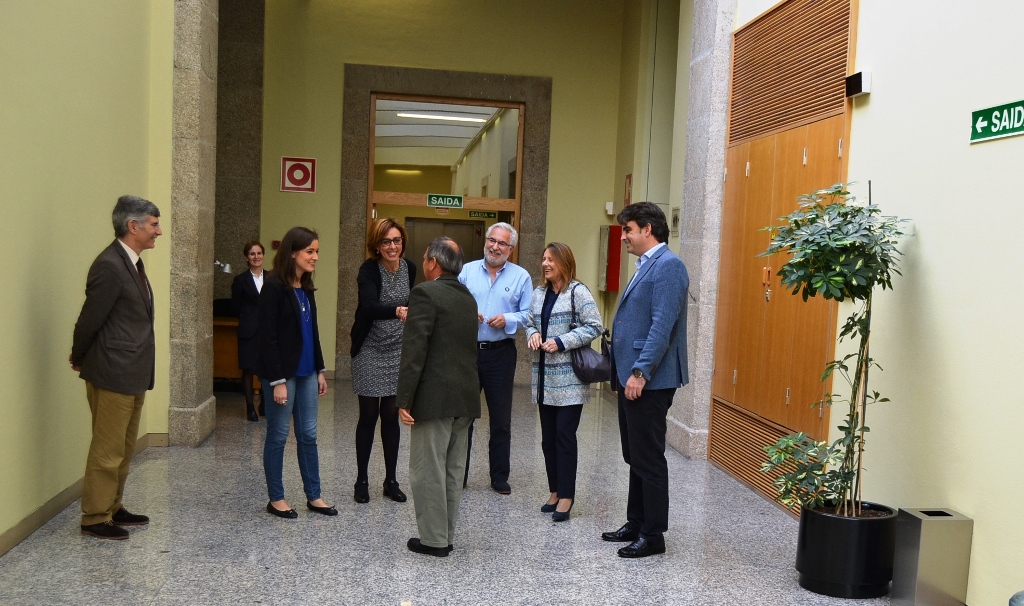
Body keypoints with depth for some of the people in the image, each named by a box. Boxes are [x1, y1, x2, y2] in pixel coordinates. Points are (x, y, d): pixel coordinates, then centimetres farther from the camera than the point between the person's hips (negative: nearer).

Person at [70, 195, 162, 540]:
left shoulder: (132, 262, 9)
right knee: (107, 450, 2)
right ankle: (95, 519, 15)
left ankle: (112, 508, 31)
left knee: (124, 448, 18)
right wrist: (79, 359, 0)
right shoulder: (109, 266, -20)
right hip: (113, 373, -9)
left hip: (132, 373, 9)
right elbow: (90, 319, -15)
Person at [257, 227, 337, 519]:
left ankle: (314, 496, 21)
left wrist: (320, 370, 14)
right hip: (282, 373, -7)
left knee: (308, 435, 12)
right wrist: (277, 381, -18)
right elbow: (268, 338, -16)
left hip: (306, 372, 7)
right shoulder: (274, 287, -13)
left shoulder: (306, 288, 10)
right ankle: (276, 499, 18)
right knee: (278, 436, 5)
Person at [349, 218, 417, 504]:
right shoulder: (369, 270, -17)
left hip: (398, 352, 4)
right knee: (368, 416, 3)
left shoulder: (409, 268, -1)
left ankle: (391, 480, 18)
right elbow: (369, 306, -35)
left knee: (391, 416, 9)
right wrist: (396, 311, -53)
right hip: (370, 352, -4)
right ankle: (362, 480, 16)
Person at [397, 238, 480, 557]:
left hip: (434, 397, -8)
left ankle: (434, 539, 9)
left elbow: (414, 350, -17)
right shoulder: (468, 297, 13)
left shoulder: (426, 293, -12)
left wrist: (404, 399, -15)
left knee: (428, 471, 2)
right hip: (466, 397, 8)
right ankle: (446, 536, 22)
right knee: (453, 470, 14)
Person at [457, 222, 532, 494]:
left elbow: (529, 315, 0)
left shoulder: (521, 277, 3)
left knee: (501, 419, 7)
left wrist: (508, 319, -16)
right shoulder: (466, 271, 6)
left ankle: (500, 477, 19)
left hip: (501, 353, -1)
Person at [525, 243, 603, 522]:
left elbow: (594, 327, -12)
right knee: (548, 437, 11)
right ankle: (555, 491, 23)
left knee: (565, 436, -4)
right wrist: (532, 334, -1)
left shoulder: (578, 292, -8)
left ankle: (566, 496, 6)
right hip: (544, 378, 7)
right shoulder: (539, 294, 13)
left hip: (569, 379, -7)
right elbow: (530, 323, 22)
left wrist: (561, 342, -17)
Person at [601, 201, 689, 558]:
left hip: (650, 381, -10)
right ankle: (636, 524, 28)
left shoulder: (668, 266, -14)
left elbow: (662, 327, -21)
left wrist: (641, 372, -22)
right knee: (634, 456, 16)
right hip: (632, 377, 10)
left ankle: (653, 535, 11)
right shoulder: (646, 266, 16)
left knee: (649, 459, 0)